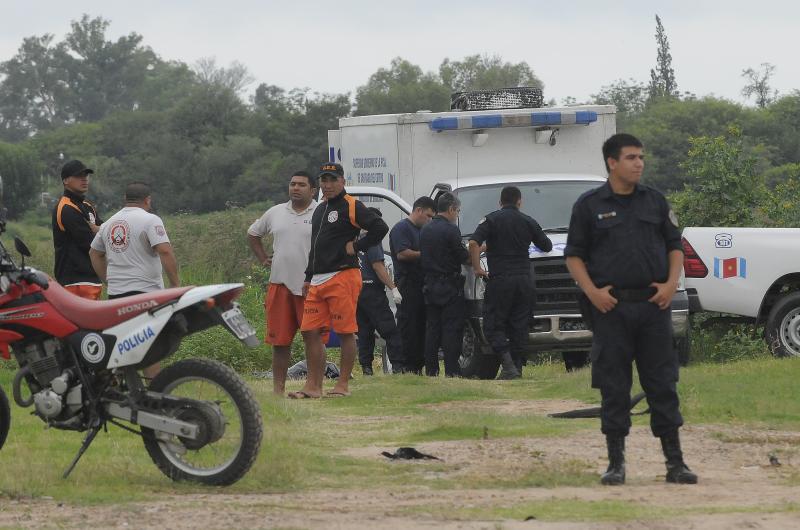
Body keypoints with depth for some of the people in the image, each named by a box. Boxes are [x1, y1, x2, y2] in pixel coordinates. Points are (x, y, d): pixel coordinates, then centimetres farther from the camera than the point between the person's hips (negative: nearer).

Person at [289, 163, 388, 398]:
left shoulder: (351, 207, -5)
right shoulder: (319, 210, 21)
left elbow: (380, 227, -16)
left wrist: (356, 247, -12)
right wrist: (308, 278, 21)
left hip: (342, 277, -8)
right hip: (318, 281, 8)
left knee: (346, 332, -3)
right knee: (310, 332, 3)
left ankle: (343, 384, 1)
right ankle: (313, 386, 6)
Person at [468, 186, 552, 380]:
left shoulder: (491, 220, -1)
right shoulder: (528, 222, 8)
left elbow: (473, 243, -14)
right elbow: (547, 246, 18)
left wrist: (477, 268, -5)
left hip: (500, 278, -3)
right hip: (524, 280, 3)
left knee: (493, 326, 1)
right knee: (519, 326, 9)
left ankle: (508, 365, -14)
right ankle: (516, 366, 7)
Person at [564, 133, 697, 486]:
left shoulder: (655, 202, 11)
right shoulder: (589, 205, 3)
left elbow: (675, 246, 14)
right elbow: (574, 255, 3)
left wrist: (671, 284, -2)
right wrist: (593, 292, -10)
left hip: (653, 304, 2)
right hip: (611, 307, -2)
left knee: (662, 383, 2)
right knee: (613, 387, 1)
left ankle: (675, 461, 5)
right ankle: (616, 463, 8)